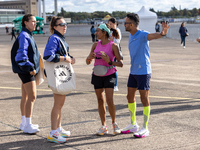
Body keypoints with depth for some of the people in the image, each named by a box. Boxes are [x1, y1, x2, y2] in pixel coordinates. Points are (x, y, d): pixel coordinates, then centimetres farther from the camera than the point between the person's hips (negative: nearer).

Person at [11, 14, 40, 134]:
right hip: (26, 70, -10)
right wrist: (30, 68, -21)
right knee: (32, 96, -11)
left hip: (27, 70, 10)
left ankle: (24, 123, 23)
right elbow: (21, 54, -23)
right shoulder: (24, 36, -16)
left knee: (25, 96, 15)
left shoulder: (28, 35, 16)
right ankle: (27, 125, -7)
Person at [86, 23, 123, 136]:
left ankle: (114, 123, 11)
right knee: (100, 101, 6)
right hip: (97, 76, 5)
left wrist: (109, 61, -26)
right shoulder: (96, 45, 5)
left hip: (109, 75, -4)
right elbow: (88, 62, 10)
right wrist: (90, 57, -13)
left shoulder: (113, 46, -8)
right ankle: (104, 126, 14)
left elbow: (121, 64, -10)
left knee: (109, 101, -12)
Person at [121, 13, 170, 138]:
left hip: (143, 72, -9)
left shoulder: (143, 35, -15)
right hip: (133, 71, 9)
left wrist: (162, 33, -57)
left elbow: (153, 36, -37)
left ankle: (145, 128, 6)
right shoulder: (131, 36, 11)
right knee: (130, 97, 13)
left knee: (144, 99, -2)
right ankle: (133, 125, 28)